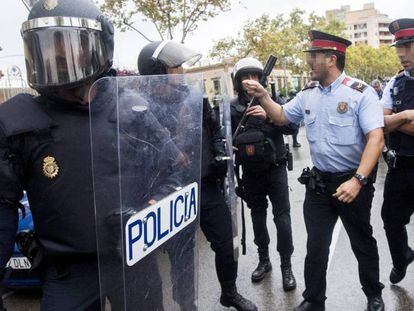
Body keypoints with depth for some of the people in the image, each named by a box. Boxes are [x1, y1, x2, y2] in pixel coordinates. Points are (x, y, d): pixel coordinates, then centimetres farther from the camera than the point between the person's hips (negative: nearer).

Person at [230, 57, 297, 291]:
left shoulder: (273, 100, -3)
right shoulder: (233, 108, 0)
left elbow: (290, 127, -13)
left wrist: (268, 115, -27)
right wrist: (233, 147, -19)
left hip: (275, 169, -2)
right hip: (250, 173, 2)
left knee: (282, 217, -3)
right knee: (258, 216, 13)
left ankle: (286, 266, 10)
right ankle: (264, 261, 29)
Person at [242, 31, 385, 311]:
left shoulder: (360, 93, -14)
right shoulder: (308, 94, 4)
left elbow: (376, 139, -20)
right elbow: (282, 117, 18)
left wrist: (357, 180, -29)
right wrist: (263, 96, 1)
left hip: (353, 181, -4)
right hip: (318, 182, 4)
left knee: (363, 243, 15)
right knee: (315, 247, 11)